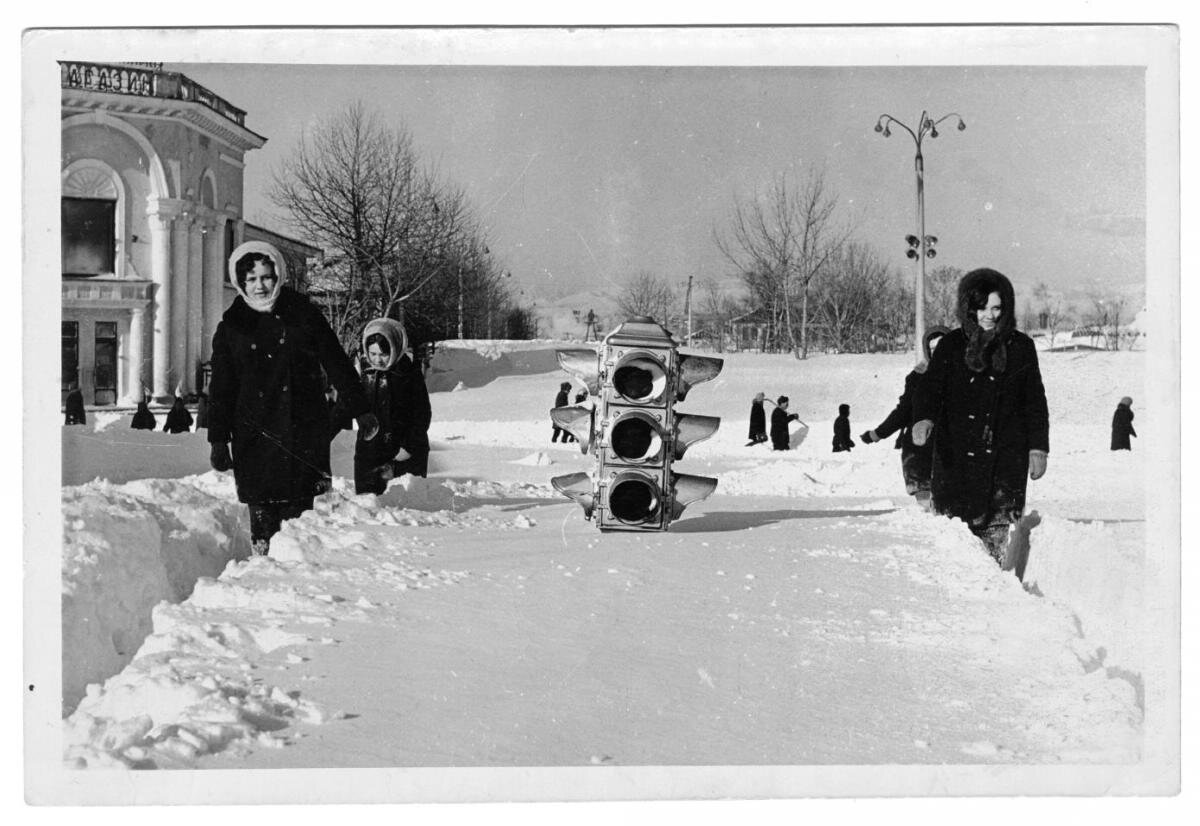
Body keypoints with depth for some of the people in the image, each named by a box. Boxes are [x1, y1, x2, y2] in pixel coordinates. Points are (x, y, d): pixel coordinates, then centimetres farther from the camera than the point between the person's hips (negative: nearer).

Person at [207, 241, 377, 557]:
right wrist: (218, 441, 6)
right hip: (256, 437, 1)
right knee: (263, 513, -3)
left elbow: (337, 364, 10)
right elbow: (220, 389, 11)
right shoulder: (231, 328, 8)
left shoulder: (303, 315, 6)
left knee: (298, 511, -4)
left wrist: (361, 411, 8)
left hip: (305, 434, -1)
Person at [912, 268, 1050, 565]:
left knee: (999, 534, -6)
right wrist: (923, 419, -24)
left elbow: (1035, 401, 13)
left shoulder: (1020, 347, 8)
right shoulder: (951, 345, 6)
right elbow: (931, 387, -3)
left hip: (1006, 457, 0)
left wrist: (1038, 448, 8)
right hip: (956, 456, 0)